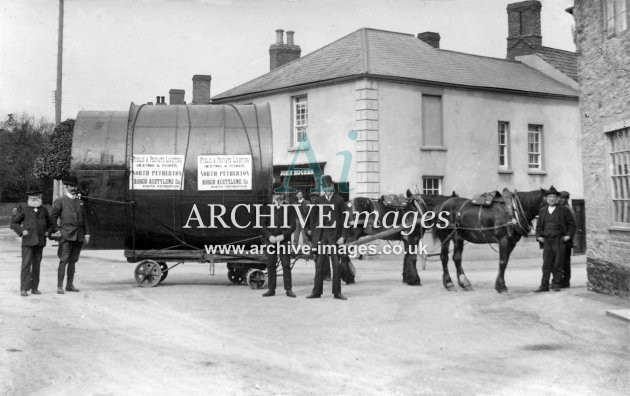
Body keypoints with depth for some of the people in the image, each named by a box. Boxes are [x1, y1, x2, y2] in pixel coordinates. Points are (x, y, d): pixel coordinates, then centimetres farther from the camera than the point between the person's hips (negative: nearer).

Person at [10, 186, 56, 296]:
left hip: (40, 242, 3)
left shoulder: (43, 210, 11)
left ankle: (34, 288, 14)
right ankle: (24, 289, -6)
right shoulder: (23, 209, 2)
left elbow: (51, 224, 22)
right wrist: (21, 231, -7)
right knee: (26, 264, -8)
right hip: (28, 241, -3)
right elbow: (13, 223, 7)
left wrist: (48, 232, 5)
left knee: (36, 265, 7)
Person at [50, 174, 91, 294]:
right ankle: (60, 286, -5)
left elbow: (85, 218, 17)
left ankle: (70, 285, 16)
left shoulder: (80, 202, 17)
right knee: (63, 261, -8)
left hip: (79, 236, 5)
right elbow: (53, 217, 1)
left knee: (73, 261, 9)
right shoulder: (60, 201, 3)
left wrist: (87, 233, 10)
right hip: (66, 236, -5)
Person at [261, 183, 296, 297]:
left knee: (286, 265, -4)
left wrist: (283, 235, -12)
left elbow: (293, 225, 1)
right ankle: (271, 289, 10)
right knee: (270, 265, 4)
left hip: (284, 240, -2)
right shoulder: (268, 207, 11)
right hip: (271, 240, 2)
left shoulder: (289, 208, 5)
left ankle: (288, 289, 1)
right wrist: (269, 236, -7)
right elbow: (263, 224, 8)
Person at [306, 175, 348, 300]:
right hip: (321, 235, 2)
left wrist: (342, 236, -6)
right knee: (319, 265, 4)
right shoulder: (318, 201, 9)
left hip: (334, 235, -2)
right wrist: (313, 233, 3)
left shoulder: (339, 200, 3)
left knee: (336, 265, 2)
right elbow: (312, 218, 11)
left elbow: (344, 219, 1)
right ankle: (317, 291, 9)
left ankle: (337, 292, 8)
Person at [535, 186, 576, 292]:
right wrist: (539, 236, 4)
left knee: (558, 263, 1)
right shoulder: (543, 211, 14)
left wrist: (568, 235, -7)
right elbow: (539, 225, 18)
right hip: (546, 240, 3)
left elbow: (572, 224, 5)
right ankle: (544, 285, 5)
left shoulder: (564, 210, 3)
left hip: (559, 240, -3)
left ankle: (556, 284, 9)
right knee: (546, 264, 2)